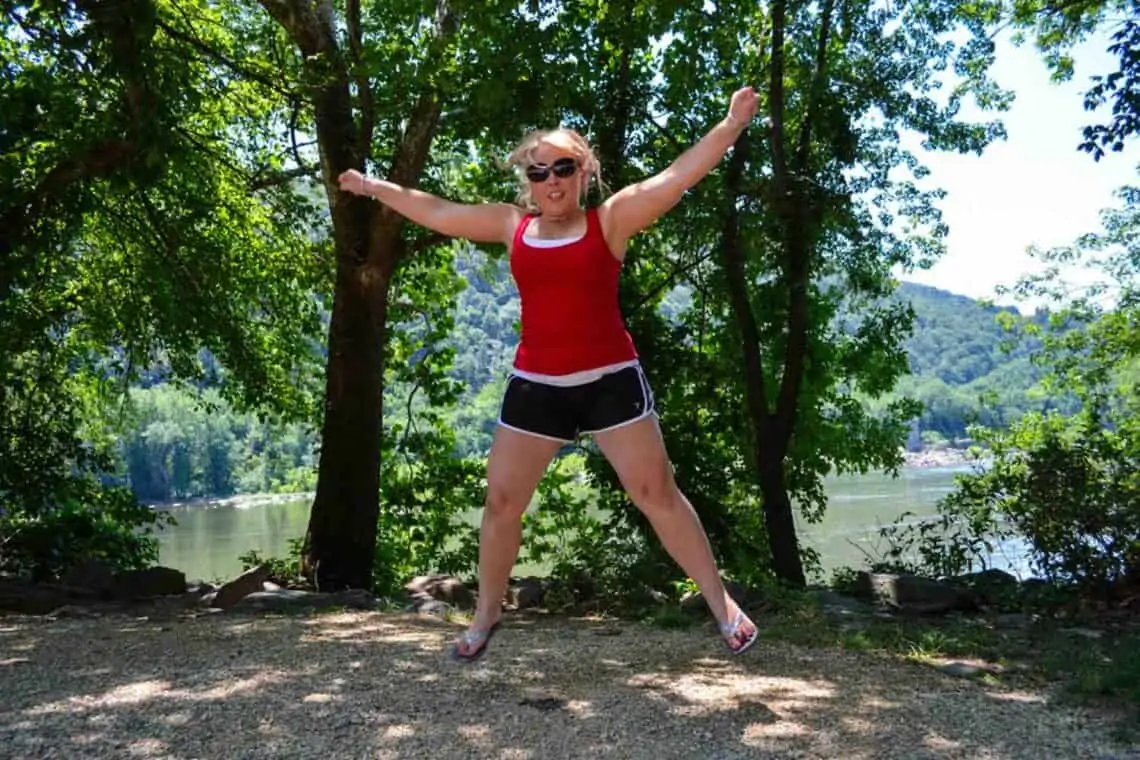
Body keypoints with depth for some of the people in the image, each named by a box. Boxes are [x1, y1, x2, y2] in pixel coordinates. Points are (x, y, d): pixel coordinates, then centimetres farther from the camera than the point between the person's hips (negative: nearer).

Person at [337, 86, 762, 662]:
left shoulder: (611, 219, -1)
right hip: (534, 386, 4)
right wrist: (374, 188, 26)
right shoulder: (512, 225, 9)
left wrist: (733, 123, -15)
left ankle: (721, 604, 10)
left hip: (610, 379, -3)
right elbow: (436, 212, 19)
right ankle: (486, 615, 26)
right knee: (501, 501, 6)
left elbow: (677, 176, -7)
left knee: (656, 493, -2)